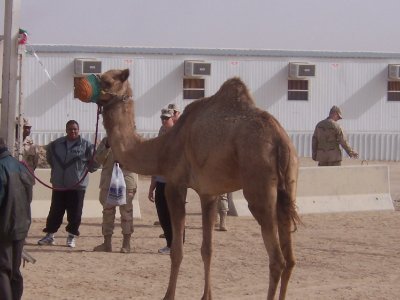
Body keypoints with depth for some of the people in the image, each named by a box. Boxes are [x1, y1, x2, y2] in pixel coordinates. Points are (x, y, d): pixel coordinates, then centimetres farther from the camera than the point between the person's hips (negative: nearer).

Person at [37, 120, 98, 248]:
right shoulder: (56, 144, 4)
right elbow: (49, 157, 23)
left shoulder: (86, 145, -6)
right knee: (55, 211, 7)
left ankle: (72, 237, 12)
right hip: (59, 185, 3)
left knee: (75, 213, 1)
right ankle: (49, 235, 16)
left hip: (77, 186, -3)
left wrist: (87, 170, 2)